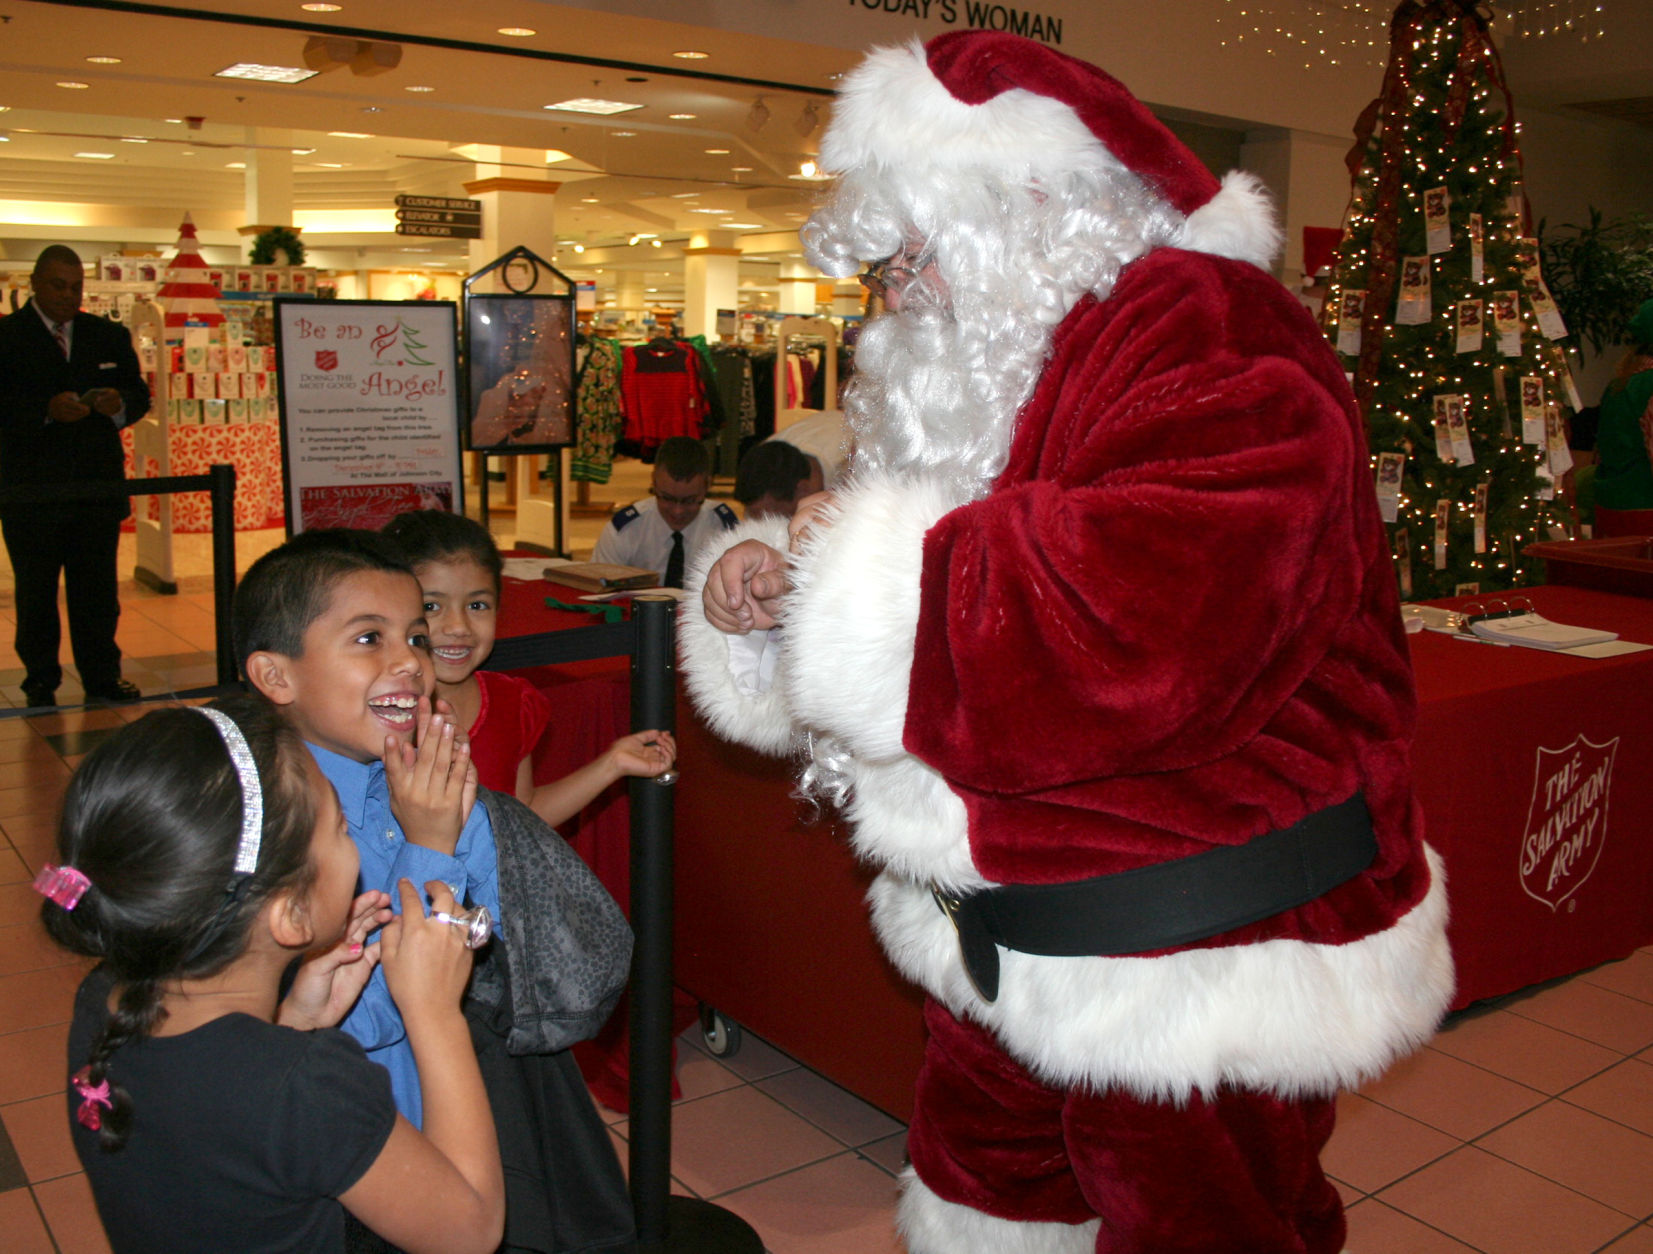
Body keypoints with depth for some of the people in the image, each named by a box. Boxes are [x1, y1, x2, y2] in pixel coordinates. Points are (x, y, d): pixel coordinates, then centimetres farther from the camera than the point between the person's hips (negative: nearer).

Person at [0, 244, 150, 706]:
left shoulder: (110, 336, 12)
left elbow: (139, 394, 10)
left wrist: (120, 404, -12)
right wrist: (47, 410, -25)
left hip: (98, 484, 3)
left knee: (98, 590, 8)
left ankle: (103, 677, 17)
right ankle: (41, 683, 17)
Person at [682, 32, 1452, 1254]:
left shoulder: (1212, 350, -19)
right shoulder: (992, 379, 12)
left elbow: (1139, 635, -36)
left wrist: (865, 570, -24)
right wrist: (776, 594, -2)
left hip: (1197, 973, -9)